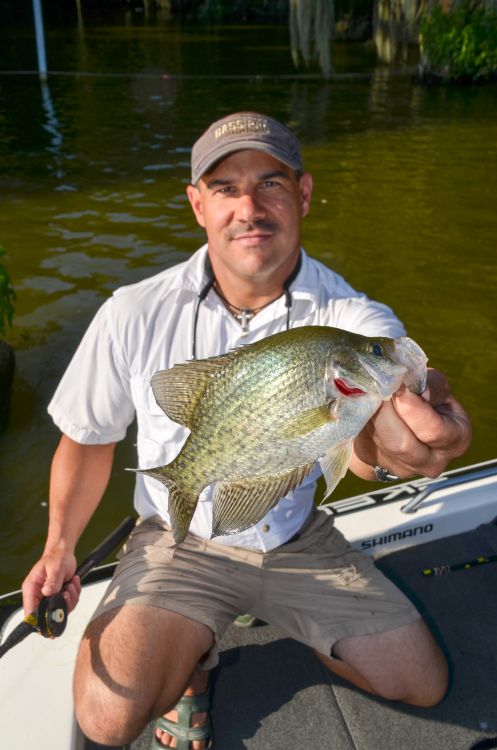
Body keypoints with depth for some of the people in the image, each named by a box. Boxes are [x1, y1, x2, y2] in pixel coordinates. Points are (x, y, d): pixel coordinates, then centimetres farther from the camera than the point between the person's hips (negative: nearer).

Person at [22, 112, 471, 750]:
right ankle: (189, 657, 15)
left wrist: (388, 447, -62)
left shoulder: (355, 320, -17)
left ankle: (283, 619, 27)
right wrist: (60, 544, -10)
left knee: (424, 685, 3)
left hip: (299, 542, 2)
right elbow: (88, 438, 0)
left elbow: (362, 442, -38)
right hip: (179, 542, -1)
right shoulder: (134, 315, -15)